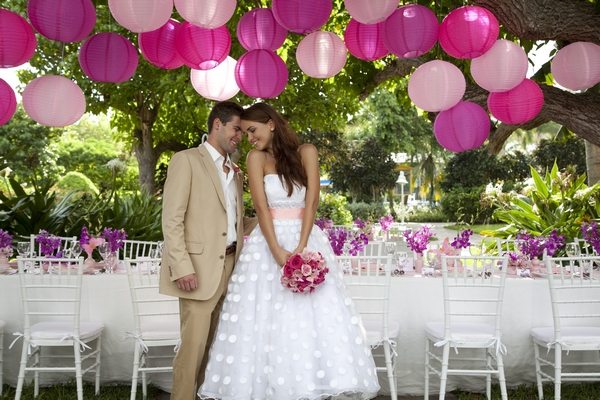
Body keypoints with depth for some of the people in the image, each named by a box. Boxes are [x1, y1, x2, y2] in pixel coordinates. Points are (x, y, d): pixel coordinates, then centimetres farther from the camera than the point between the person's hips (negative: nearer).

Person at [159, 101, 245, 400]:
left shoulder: (234, 173, 21)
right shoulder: (186, 161, -2)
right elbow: (172, 220, -10)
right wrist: (182, 268, -17)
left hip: (229, 266, 7)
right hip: (200, 268, -7)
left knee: (213, 343, 9)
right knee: (194, 344, -6)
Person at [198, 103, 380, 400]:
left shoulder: (306, 152, 5)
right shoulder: (256, 158, 3)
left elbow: (312, 200, -5)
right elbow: (261, 207, -7)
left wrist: (301, 248, -16)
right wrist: (277, 251, -19)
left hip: (308, 241, 1)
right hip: (268, 244, -1)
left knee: (315, 318, -2)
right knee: (267, 321, -3)